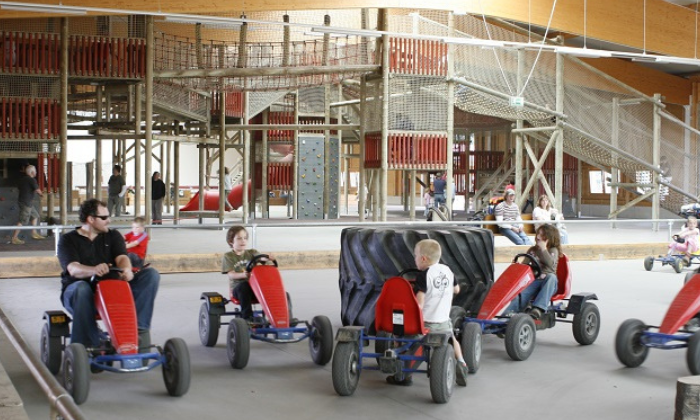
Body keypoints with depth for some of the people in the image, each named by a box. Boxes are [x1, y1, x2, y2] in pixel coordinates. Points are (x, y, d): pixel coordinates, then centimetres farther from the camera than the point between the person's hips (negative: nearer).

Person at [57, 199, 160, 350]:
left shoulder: (113, 236, 16)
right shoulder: (68, 240, 5)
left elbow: (122, 258, -3)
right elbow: (73, 269, -14)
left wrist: (126, 270, -29)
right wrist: (93, 270, -37)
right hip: (76, 290, -3)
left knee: (151, 274, -17)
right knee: (82, 289, -41)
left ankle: (139, 327, -30)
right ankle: (87, 346, -34)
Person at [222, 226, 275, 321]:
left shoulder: (251, 253, 16)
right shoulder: (228, 256, 6)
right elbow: (231, 275, -5)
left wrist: (268, 258, -29)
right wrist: (243, 275, -25)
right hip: (237, 287, -3)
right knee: (244, 286, -37)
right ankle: (247, 316, -37)